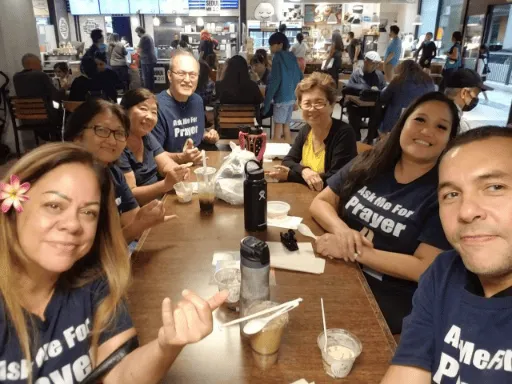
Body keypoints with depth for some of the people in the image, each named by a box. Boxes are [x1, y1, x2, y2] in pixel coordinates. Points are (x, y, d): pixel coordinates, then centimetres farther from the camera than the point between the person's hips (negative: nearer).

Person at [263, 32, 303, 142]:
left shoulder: (278, 58, -9)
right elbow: (300, 77, 15)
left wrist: (267, 101, -15)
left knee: (278, 130, -5)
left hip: (281, 97, -8)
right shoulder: (291, 57, 12)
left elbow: (274, 81, -17)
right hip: (291, 97, 8)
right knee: (286, 127, 14)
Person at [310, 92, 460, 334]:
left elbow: (424, 268, -15)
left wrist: (354, 252, -19)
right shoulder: (369, 163, 2)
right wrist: (341, 229, -15)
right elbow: (320, 202, 6)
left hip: (392, 296, -4)